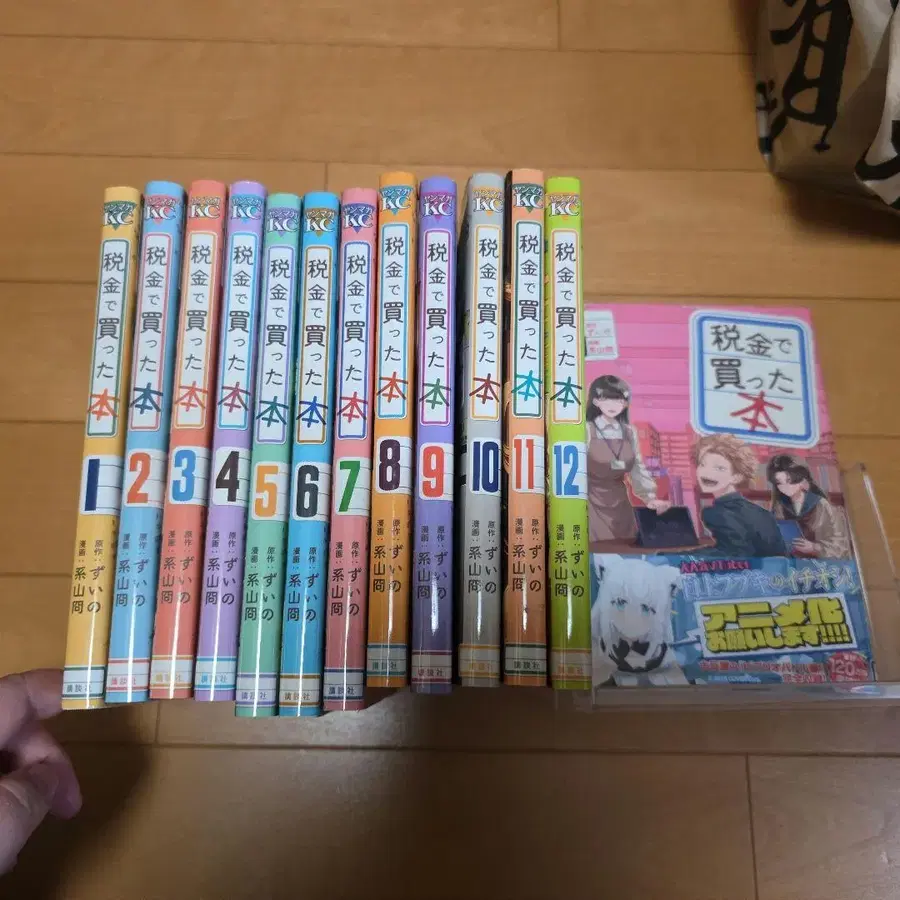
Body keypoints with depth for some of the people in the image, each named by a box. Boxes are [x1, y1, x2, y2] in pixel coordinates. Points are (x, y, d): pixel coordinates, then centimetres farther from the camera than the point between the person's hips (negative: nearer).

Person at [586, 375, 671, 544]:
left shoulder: (629, 432, 6)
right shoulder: (586, 431, -9)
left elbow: (638, 469, 11)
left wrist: (651, 497, -1)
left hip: (620, 502, 5)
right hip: (592, 502, -5)